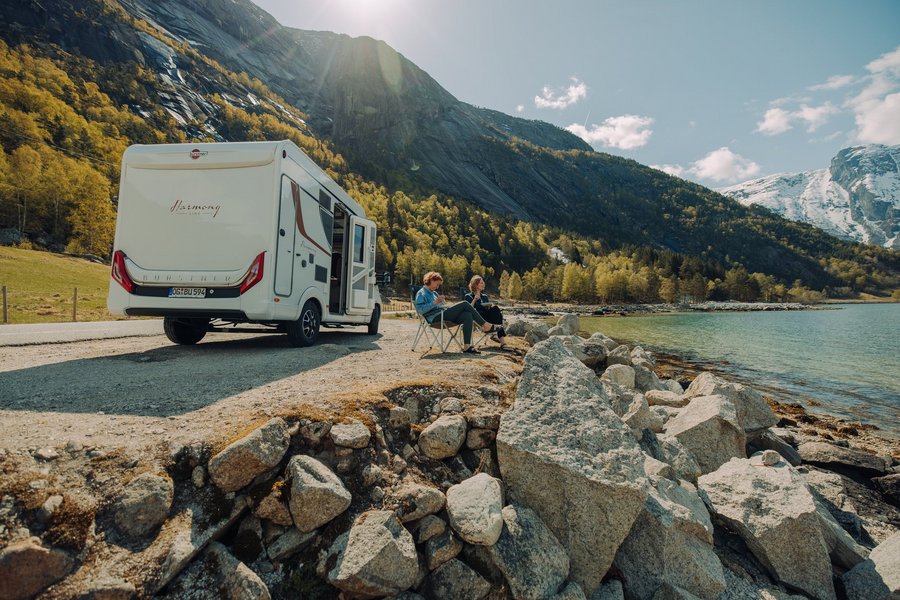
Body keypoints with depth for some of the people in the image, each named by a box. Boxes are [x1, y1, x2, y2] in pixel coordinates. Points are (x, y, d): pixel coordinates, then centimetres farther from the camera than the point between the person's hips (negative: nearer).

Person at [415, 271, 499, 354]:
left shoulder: (434, 293, 30)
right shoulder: (421, 293, 4)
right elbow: (420, 309, -13)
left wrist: (443, 302, 7)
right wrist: (436, 302, -17)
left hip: (445, 315, 8)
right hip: (436, 318, -8)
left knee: (468, 315, -20)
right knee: (465, 304, -16)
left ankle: (467, 346, -28)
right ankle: (486, 326, -8)